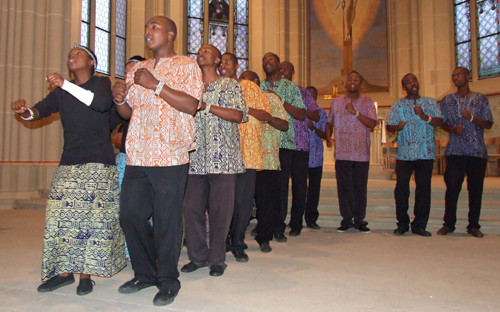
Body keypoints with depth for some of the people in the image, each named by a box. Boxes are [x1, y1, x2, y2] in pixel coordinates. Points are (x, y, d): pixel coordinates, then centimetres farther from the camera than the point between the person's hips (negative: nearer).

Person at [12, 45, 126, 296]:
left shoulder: (101, 82, 3)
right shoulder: (62, 91, 16)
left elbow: (102, 103, -18)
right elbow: (41, 110, 3)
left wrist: (65, 85, -21)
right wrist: (25, 111, -19)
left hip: (98, 163, -4)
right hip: (68, 163, 5)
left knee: (92, 217, -4)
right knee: (60, 217, 0)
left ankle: (86, 274, 5)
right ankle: (64, 271, 11)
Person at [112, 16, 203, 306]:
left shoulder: (186, 65, 3)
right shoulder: (138, 69, 21)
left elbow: (191, 105, -12)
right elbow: (128, 112, 22)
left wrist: (156, 86, -15)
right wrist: (120, 99, 1)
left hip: (170, 155, -6)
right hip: (138, 155, 6)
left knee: (167, 220, -2)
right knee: (130, 215, 8)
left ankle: (168, 280, 16)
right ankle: (145, 273, 27)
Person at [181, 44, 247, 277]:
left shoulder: (230, 85, 8)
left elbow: (240, 115, -6)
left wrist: (207, 106, -13)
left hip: (223, 159, -4)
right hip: (195, 159, 4)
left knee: (220, 210, -1)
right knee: (191, 207, 1)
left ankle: (217, 259, 14)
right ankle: (198, 256, 18)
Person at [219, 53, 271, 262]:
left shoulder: (250, 87, 11)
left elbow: (267, 116, 4)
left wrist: (246, 108, -10)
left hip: (247, 152, -1)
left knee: (244, 201, -1)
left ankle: (237, 244, 14)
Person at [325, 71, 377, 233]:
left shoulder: (368, 102, 7)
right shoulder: (336, 102, 13)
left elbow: (372, 124, -5)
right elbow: (329, 123, 18)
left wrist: (355, 112, -13)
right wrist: (328, 138, 1)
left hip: (362, 153, -1)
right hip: (342, 153, 1)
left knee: (360, 188, 3)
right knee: (344, 187, 2)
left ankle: (359, 220, 14)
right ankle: (346, 220, 13)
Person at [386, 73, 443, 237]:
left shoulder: (430, 102, 14)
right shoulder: (398, 105, 12)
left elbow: (440, 122, 4)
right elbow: (389, 126, 7)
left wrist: (424, 116, -13)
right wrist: (397, 127, -15)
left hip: (426, 153, 1)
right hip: (404, 153, -1)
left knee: (423, 189, 1)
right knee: (401, 188, -6)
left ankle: (419, 225, 12)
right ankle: (402, 224, 8)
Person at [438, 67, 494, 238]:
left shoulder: (481, 99, 10)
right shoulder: (447, 100, 13)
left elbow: (488, 124, 5)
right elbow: (443, 123, 11)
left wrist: (471, 118, -12)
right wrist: (454, 130, -9)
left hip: (477, 151, 0)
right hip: (455, 151, 0)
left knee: (475, 189, 2)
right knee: (452, 187, -3)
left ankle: (474, 225, 13)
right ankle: (449, 223, 7)